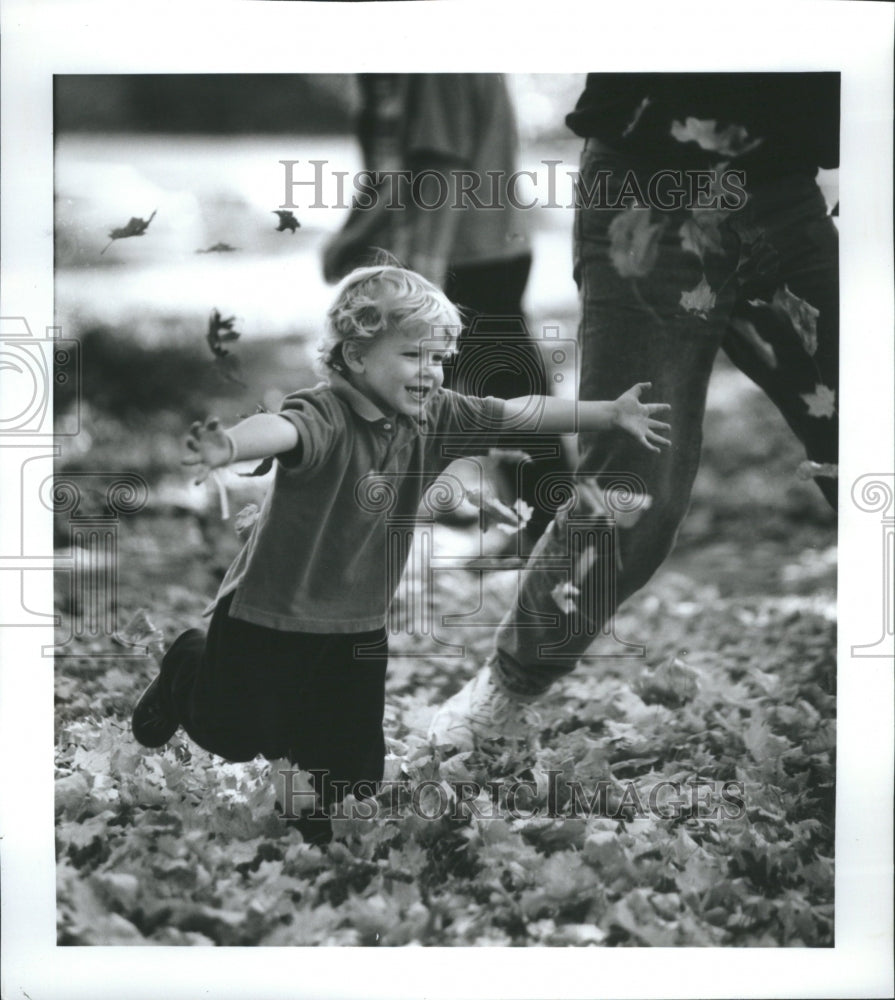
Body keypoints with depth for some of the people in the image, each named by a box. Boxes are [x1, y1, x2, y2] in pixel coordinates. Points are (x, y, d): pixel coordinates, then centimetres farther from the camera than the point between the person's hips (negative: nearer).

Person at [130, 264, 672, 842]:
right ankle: (190, 668, 43)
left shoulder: (436, 418, -6)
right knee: (235, 740, 11)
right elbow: (284, 429, -50)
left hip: (359, 629, 5)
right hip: (270, 615, -5)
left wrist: (611, 414, 0)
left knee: (355, 771, 6)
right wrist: (230, 447, -71)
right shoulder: (328, 416, -28)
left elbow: (524, 413, 1)